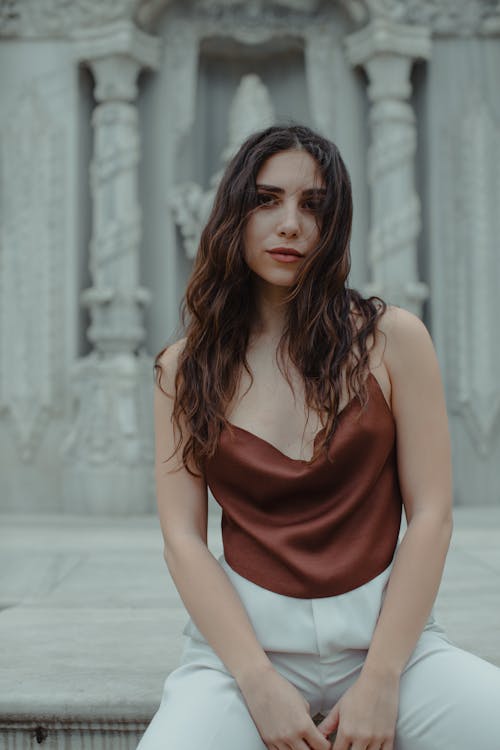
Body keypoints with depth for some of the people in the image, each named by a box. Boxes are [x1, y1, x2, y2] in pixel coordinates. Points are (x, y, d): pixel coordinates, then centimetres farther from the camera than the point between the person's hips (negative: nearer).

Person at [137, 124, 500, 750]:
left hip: (389, 630, 0)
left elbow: (430, 515, -2)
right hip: (245, 635, 0)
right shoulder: (183, 369, 5)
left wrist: (380, 680, -9)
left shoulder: (391, 338, 1)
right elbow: (182, 537, 0)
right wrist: (259, 684, -11)